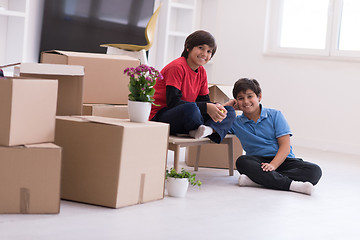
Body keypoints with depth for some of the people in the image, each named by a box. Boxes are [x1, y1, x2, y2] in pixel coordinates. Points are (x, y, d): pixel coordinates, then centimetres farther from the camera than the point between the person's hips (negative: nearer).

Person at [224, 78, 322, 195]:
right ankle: (291, 184, -41)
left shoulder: (275, 115, 3)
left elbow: (285, 146, -5)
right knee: (242, 162, -34)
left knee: (315, 171, -26)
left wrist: (272, 165, -23)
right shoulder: (236, 123, 11)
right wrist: (227, 106, 5)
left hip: (280, 160, 0)